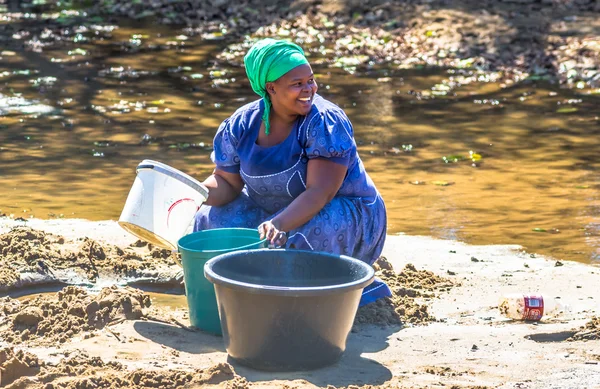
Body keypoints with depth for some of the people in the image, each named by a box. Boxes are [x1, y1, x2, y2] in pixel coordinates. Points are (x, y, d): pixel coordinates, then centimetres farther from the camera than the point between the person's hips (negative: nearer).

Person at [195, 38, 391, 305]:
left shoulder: (326, 123, -24)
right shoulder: (241, 125, -8)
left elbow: (320, 193, -32)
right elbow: (226, 182, 0)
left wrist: (279, 225, -47)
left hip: (342, 213, -6)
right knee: (212, 221, -9)